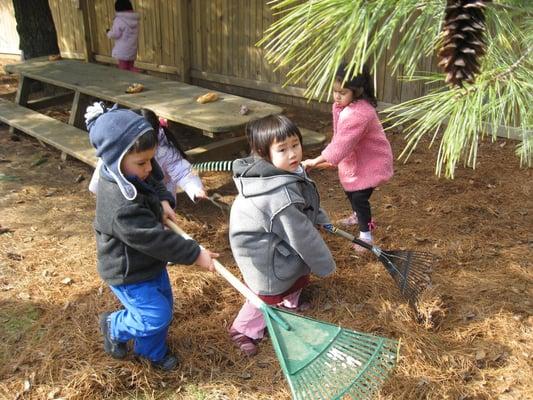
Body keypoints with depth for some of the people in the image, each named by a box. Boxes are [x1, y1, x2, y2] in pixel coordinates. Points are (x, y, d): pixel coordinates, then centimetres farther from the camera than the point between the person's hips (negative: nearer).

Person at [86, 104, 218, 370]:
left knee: (164, 305, 20)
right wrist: (195, 254, -28)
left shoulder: (131, 175, -8)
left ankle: (152, 351, 43)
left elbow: (155, 185, 13)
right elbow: (154, 239, -35)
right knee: (156, 316, -1)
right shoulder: (121, 206, -38)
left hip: (149, 263, 9)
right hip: (128, 274, -9)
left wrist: (164, 201, -9)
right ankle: (113, 326, 26)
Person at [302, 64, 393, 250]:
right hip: (354, 158, 10)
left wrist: (316, 161, -40)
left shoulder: (360, 113, -35)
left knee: (360, 196, -12)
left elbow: (343, 142, -39)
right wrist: (331, 158, 2)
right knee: (350, 190, 25)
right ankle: (357, 216, 52)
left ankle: (366, 234, 4)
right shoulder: (341, 106, -6)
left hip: (371, 160, -9)